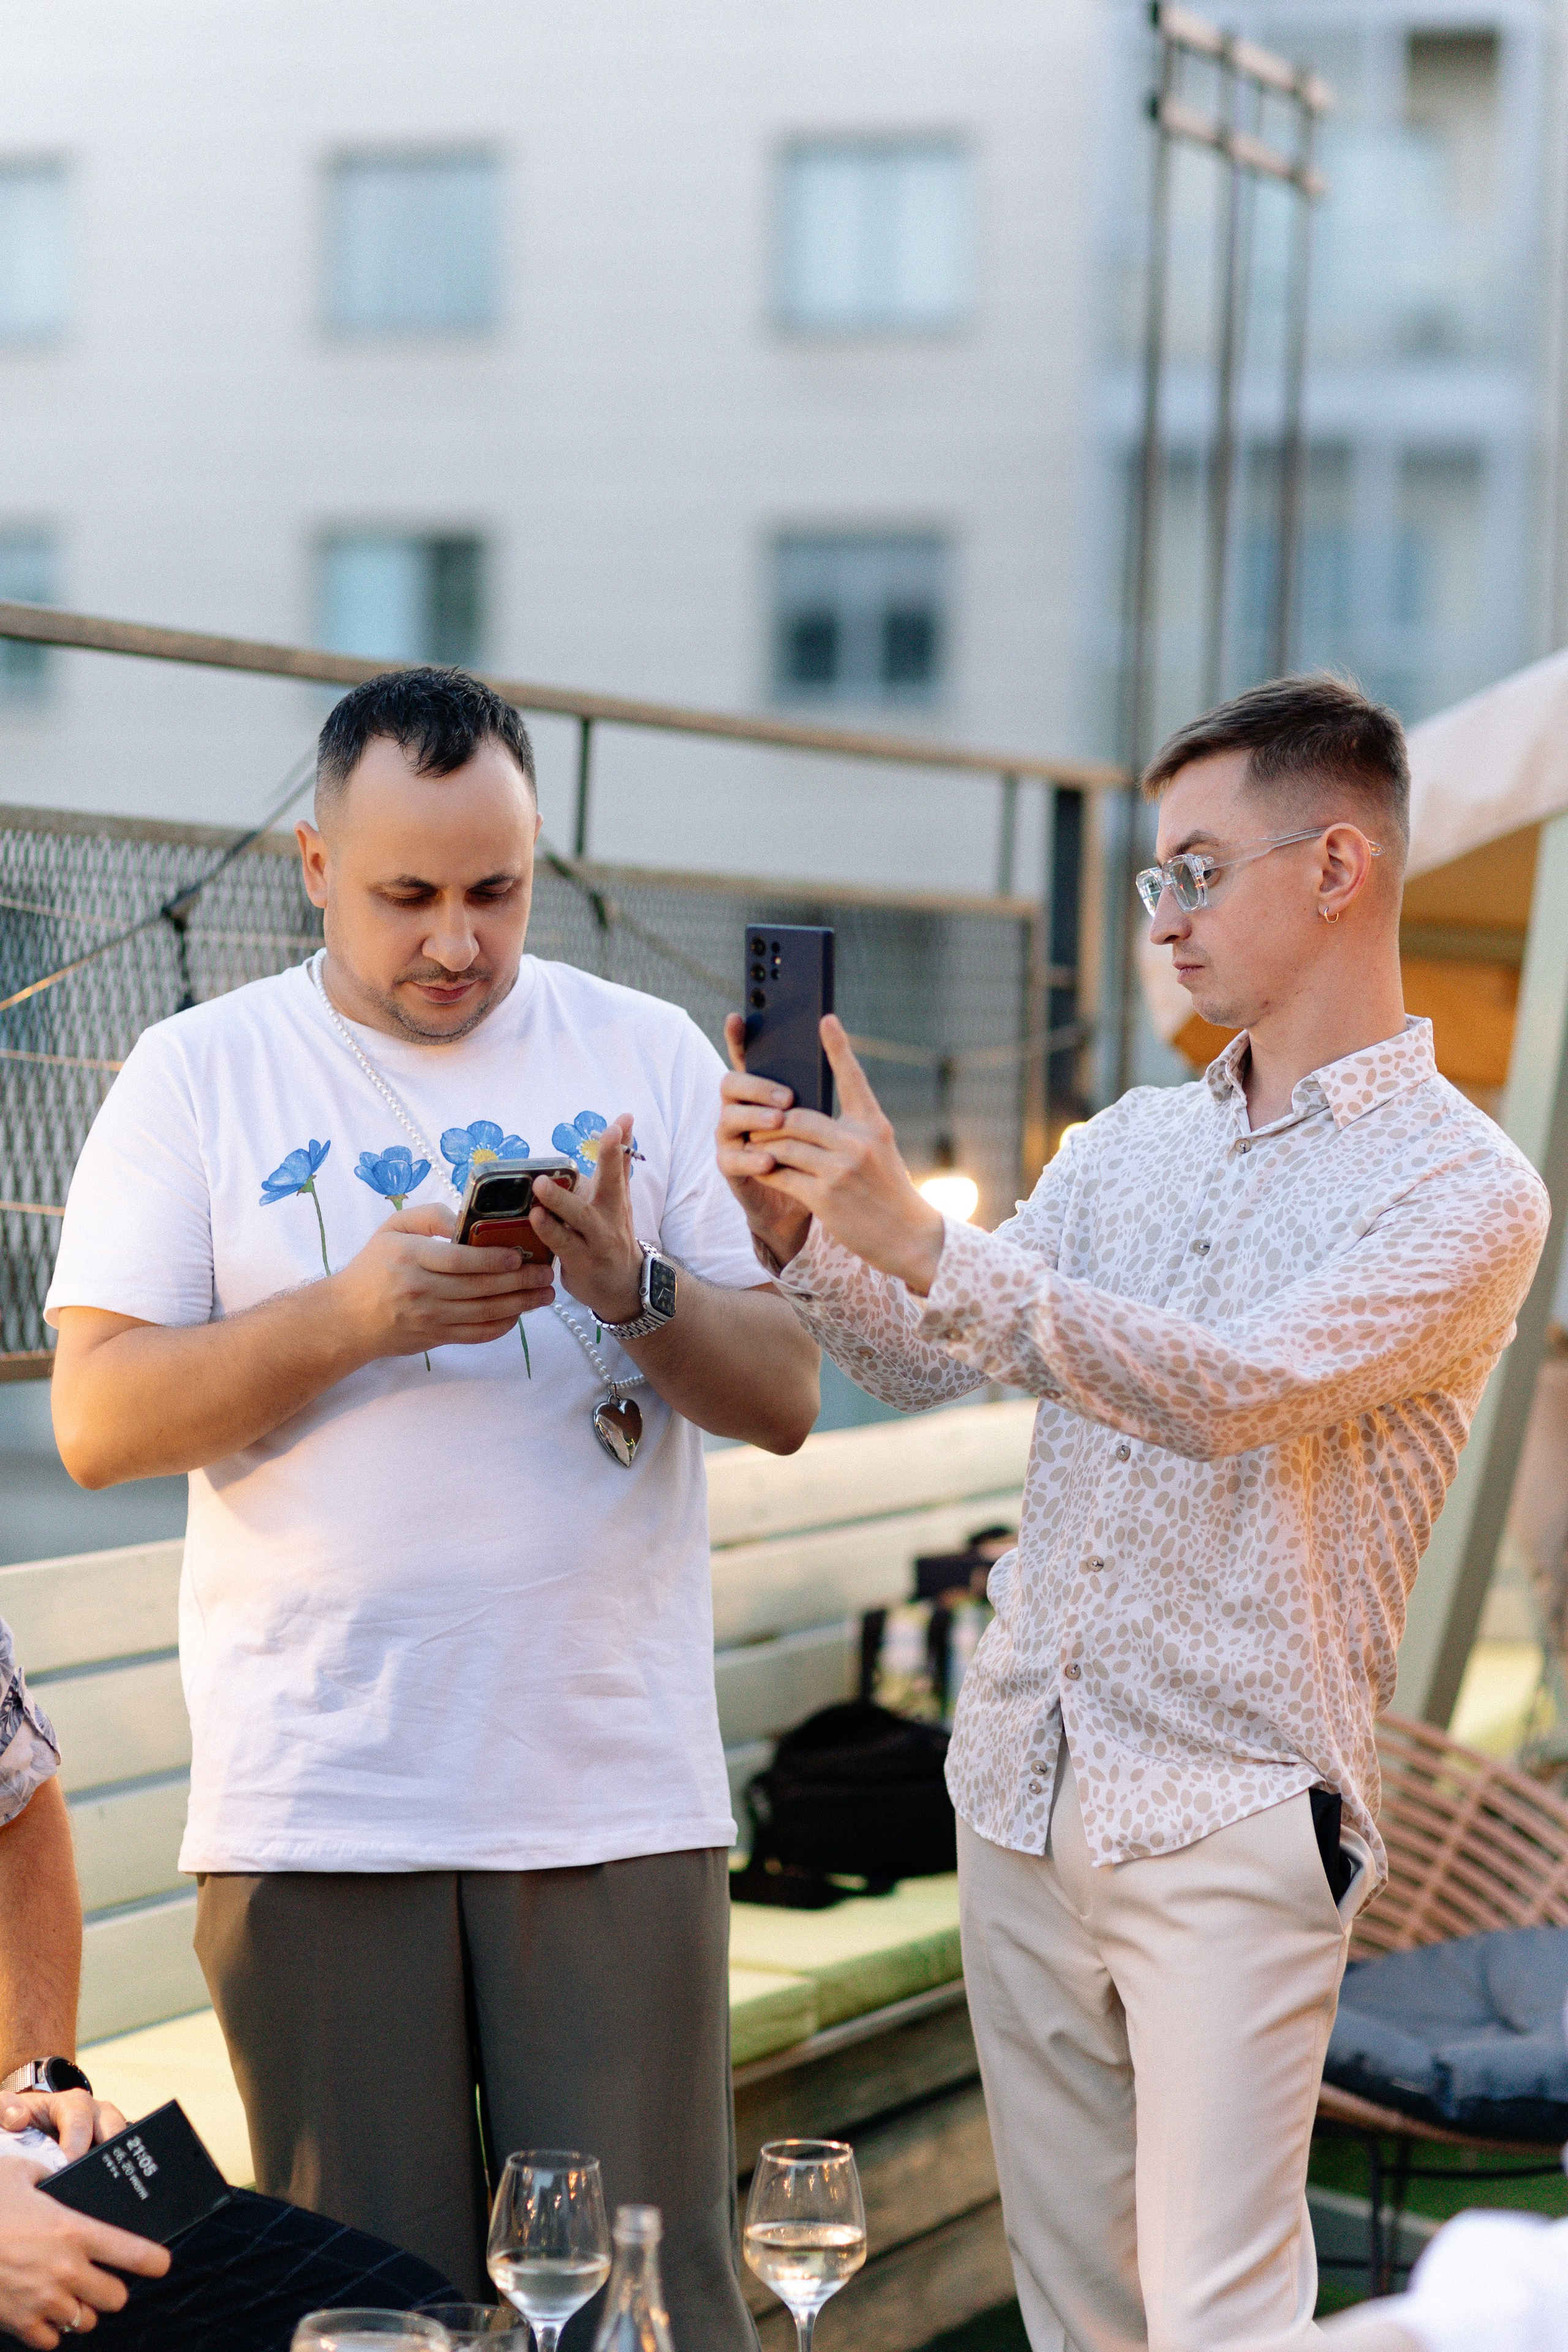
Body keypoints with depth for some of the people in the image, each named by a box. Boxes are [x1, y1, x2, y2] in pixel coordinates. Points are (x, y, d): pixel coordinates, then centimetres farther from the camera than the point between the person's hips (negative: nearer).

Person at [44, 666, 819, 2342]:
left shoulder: (648, 1057, 8)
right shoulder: (198, 1075, 5)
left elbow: (782, 1400, 5)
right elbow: (97, 1422, -3)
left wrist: (634, 1290, -14)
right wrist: (349, 1314, -16)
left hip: (616, 1785, 1)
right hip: (314, 1805, 0)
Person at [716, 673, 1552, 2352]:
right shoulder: (1128, 1143, 13)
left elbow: (1237, 1390, -23)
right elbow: (921, 1364, 9)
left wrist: (921, 1240, -28)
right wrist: (800, 1233, -11)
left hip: (1230, 1823, -6)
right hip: (1021, 1785, 6)